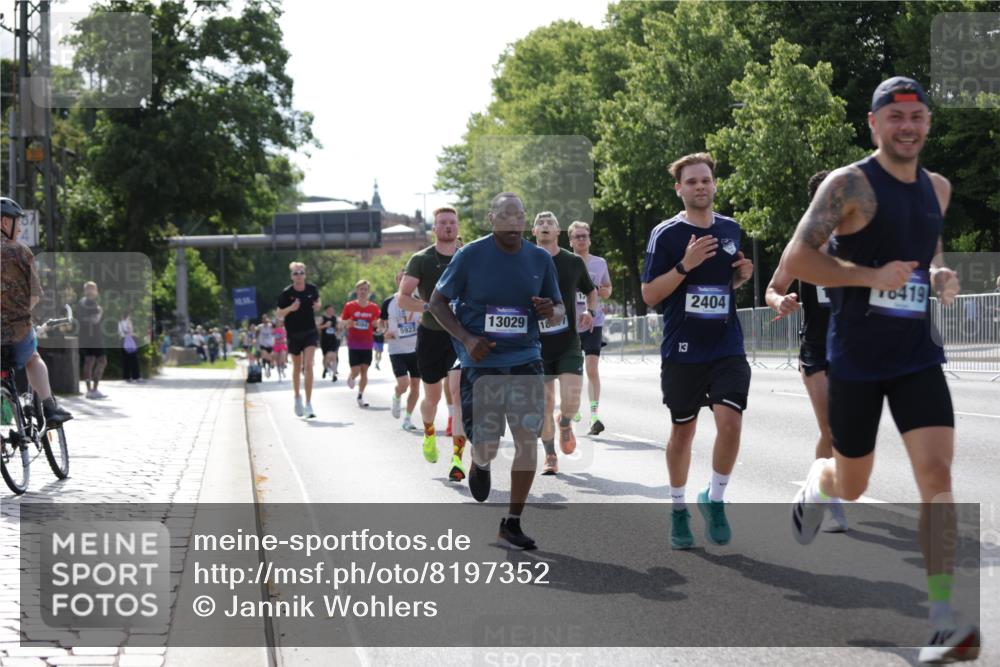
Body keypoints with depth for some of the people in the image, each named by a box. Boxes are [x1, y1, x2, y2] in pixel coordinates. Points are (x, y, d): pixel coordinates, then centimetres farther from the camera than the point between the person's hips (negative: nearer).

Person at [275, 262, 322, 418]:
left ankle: (308, 404, -14)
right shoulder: (286, 293, -9)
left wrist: (317, 306, -7)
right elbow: (279, 314, -3)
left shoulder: (312, 289, -4)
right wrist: (290, 308, -23)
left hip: (310, 333, 0)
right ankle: (297, 397, 39)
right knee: (297, 368, 14)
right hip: (293, 334, 0)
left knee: (308, 366, -15)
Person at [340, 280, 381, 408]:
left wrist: (378, 323, -13)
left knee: (364, 370, 1)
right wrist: (347, 323, -18)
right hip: (354, 344, -2)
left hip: (367, 345, 2)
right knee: (356, 370, -7)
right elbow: (341, 324, 3)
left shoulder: (374, 308, 2)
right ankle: (351, 378, 30)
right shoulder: (349, 306, -3)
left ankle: (360, 396, 12)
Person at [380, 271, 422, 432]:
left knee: (415, 385, 2)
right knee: (403, 383, -16)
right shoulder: (389, 302, 1)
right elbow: (381, 322, 13)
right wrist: (385, 331, -8)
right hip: (397, 350, -2)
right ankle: (397, 398, 19)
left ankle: (408, 418, 17)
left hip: (416, 349, 2)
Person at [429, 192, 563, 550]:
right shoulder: (471, 255, -6)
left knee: (528, 439, -6)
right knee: (486, 449, -3)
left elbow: (560, 309, 13)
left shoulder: (540, 259, 3)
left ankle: (512, 522, 9)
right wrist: (466, 338, -14)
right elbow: (437, 302, 1)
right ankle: (480, 465, 38)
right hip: (481, 362, -2)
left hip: (525, 360, 2)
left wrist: (551, 311, -13)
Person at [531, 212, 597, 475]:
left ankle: (565, 424, 21)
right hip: (538, 345, 0)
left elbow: (591, 291, 19)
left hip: (568, 344, 0)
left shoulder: (574, 262, 3)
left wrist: (590, 312, 2)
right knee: (545, 406, 3)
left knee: (570, 402, -14)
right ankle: (550, 457, 19)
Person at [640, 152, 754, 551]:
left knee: (730, 423, -14)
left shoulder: (731, 230, 9)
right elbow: (649, 295, -8)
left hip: (727, 348, 2)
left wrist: (742, 275, 1)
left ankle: (714, 500, 6)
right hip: (683, 350, -2)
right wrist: (685, 265, -21)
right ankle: (678, 510, 26)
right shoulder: (666, 234, -5)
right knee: (683, 430, 9)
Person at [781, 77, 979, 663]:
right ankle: (816, 484, 50)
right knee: (852, 486, 10)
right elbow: (796, 259, -16)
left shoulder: (938, 188, 9)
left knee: (937, 474, -13)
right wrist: (872, 276, -23)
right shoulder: (849, 184, -10)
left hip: (918, 356, 4)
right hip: (856, 358, -3)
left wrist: (939, 276, 5)